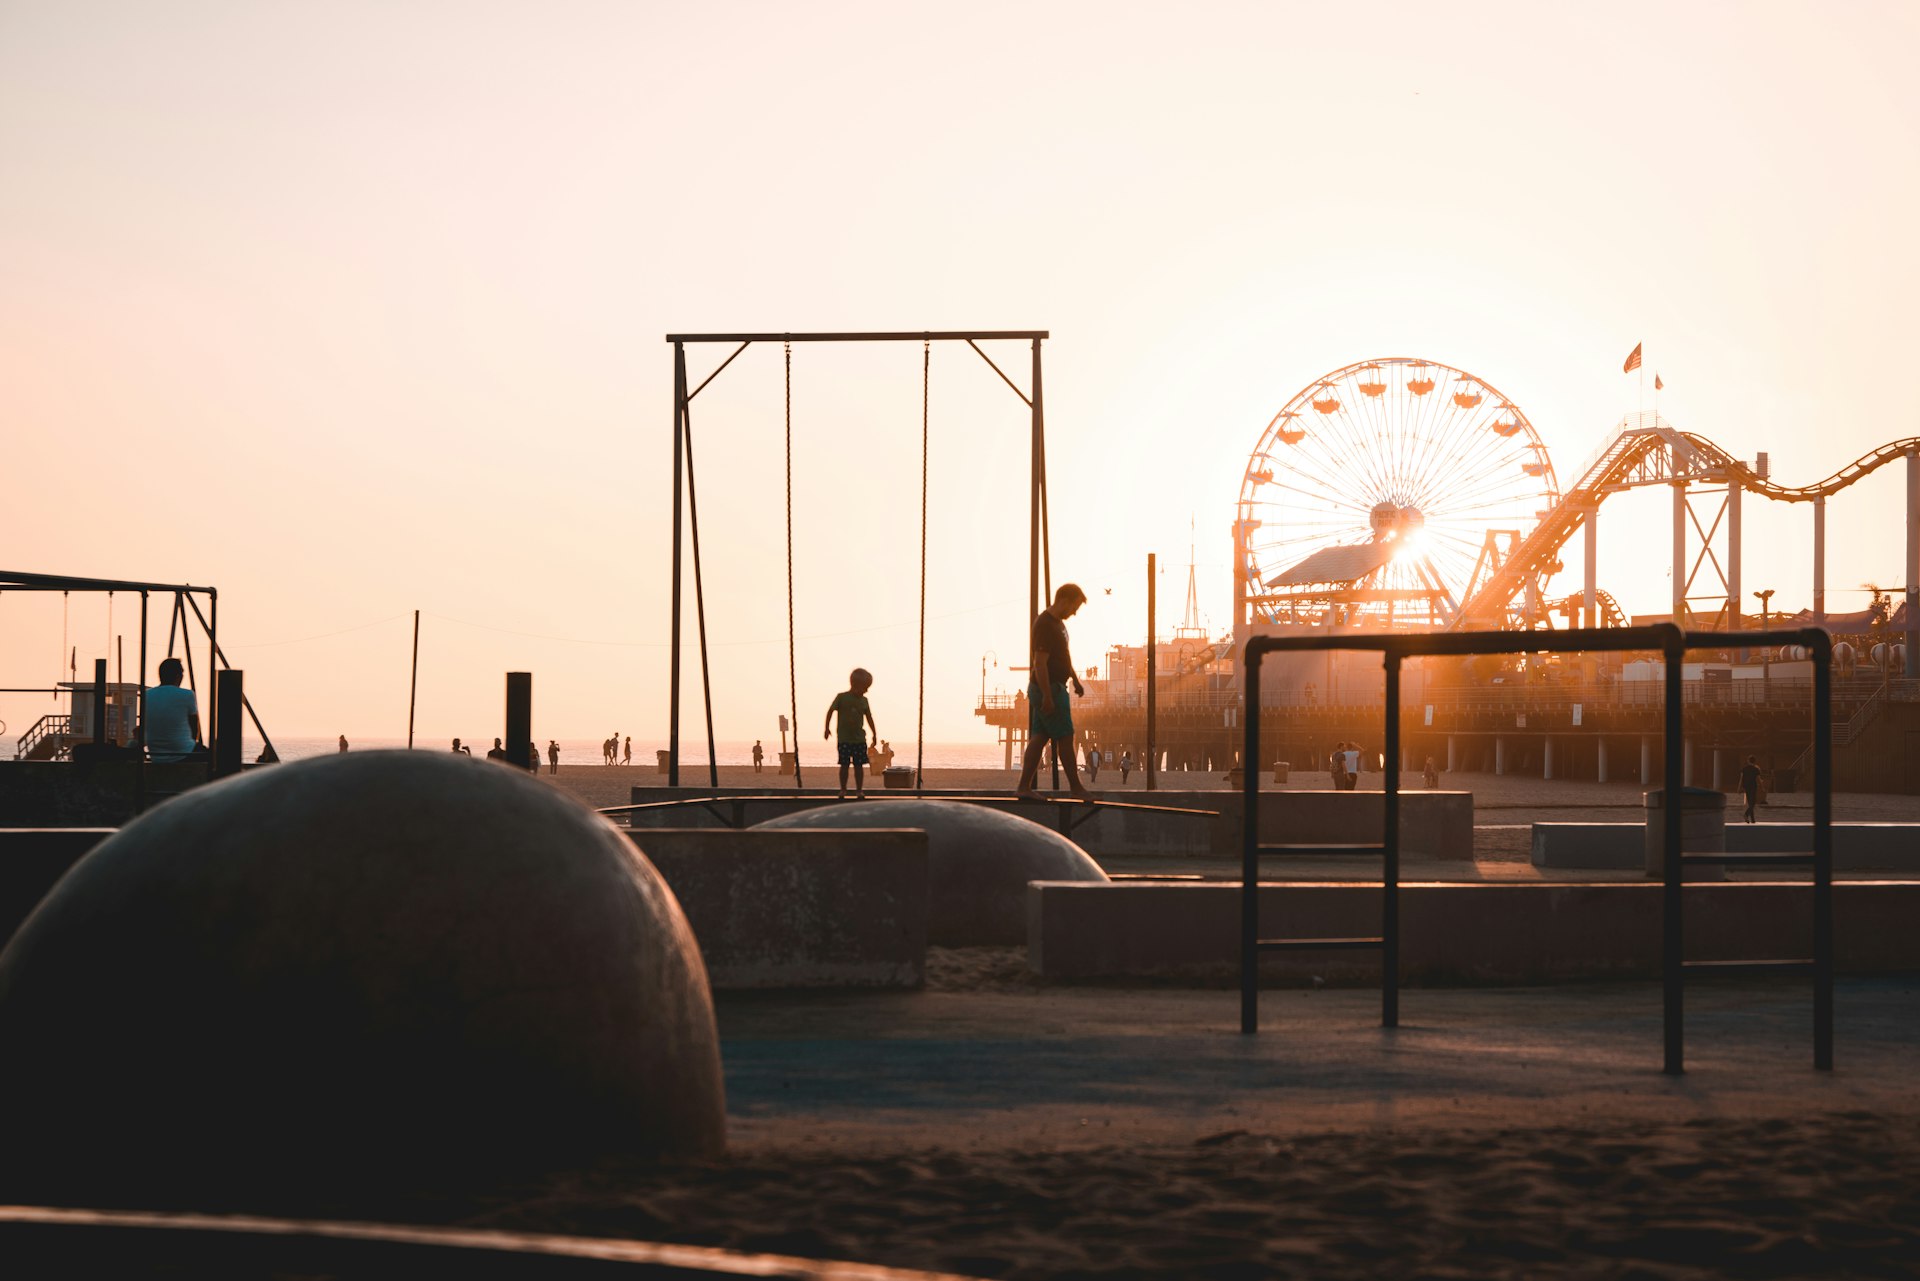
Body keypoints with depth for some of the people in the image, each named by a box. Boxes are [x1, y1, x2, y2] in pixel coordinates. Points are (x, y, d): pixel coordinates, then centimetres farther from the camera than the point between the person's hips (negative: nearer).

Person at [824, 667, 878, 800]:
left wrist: (874, 734, 13)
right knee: (844, 765, -1)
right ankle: (843, 790, 9)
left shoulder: (864, 700, 6)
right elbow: (830, 711, 1)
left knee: (859, 765, 3)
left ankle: (859, 791, 10)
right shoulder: (842, 697, -6)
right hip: (844, 738, -3)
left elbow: (869, 718, 12)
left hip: (859, 739, 3)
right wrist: (827, 728, -2)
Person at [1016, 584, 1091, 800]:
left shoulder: (1058, 623, 15)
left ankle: (1023, 786, 8)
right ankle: (1075, 788, 3)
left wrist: (1075, 680, 27)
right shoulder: (1045, 625, -18)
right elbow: (1040, 663, -22)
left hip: (1052, 688, 10)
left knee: (1038, 738, 8)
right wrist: (1047, 696, -25)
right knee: (1065, 738, -4)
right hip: (1048, 688, -10)